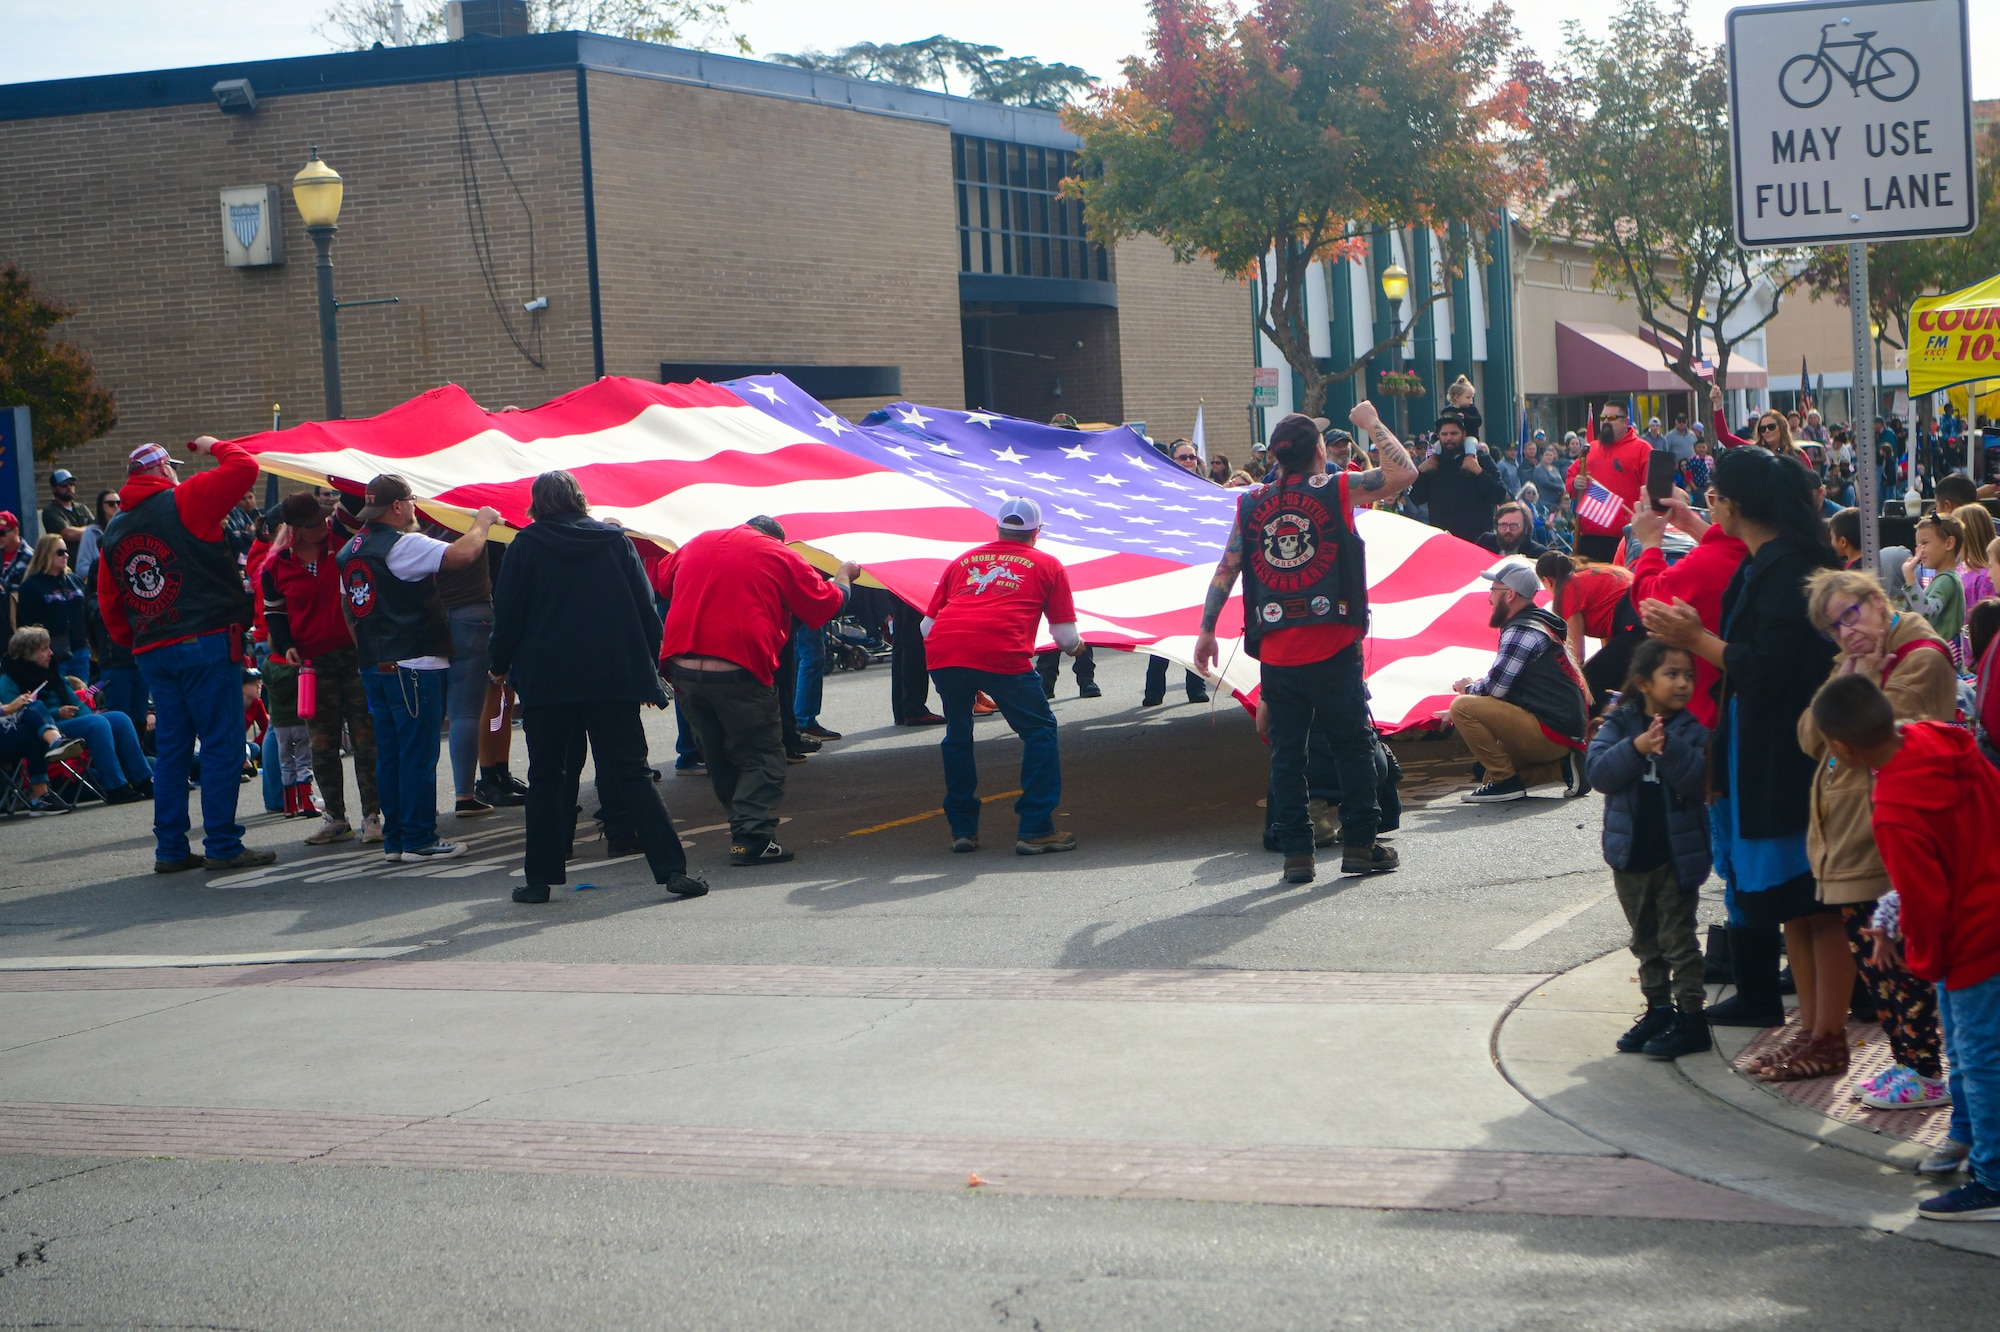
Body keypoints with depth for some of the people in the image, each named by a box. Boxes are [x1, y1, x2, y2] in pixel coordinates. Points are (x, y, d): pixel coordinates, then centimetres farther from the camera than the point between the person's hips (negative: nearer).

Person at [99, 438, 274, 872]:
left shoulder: (115, 530, 14)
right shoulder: (183, 501, -5)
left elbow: (108, 600, 15)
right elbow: (244, 466, -8)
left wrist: (134, 643, 22)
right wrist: (214, 446, 10)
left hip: (151, 652, 7)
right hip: (205, 644, -6)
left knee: (171, 749, 12)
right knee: (222, 744, -2)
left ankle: (169, 849, 12)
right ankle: (222, 845, -4)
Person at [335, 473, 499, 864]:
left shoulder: (350, 551, 12)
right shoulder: (403, 545, -15)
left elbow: (349, 610, 20)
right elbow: (462, 554, -25)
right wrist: (482, 522, -7)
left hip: (373, 666, 8)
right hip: (412, 665, -8)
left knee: (388, 754, 12)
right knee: (418, 754, -3)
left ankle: (394, 839, 15)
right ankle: (419, 839, -1)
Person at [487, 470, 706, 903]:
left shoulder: (525, 546, 1)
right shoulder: (616, 540, 7)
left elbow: (508, 613, 1)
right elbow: (645, 610, 7)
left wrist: (498, 665, 16)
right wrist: (648, 672, 14)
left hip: (546, 679, -1)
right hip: (614, 678, 1)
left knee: (547, 778, 8)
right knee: (632, 773, 0)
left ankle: (541, 877, 7)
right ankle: (672, 868, -10)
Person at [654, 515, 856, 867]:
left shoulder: (696, 545, 18)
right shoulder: (779, 555, 6)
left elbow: (659, 579, 34)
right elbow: (824, 604, 10)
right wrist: (844, 577, 30)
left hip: (683, 667, 5)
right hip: (739, 672, -5)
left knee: (719, 758, 18)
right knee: (762, 757, 2)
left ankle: (743, 829, 22)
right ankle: (752, 835, -12)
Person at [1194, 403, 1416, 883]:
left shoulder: (1250, 504, 7)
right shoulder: (1337, 490, -2)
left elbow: (1225, 569, 6)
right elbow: (1404, 473, 0)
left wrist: (1207, 630, 13)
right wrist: (1373, 424, 12)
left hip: (1276, 655, 3)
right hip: (1332, 649, -3)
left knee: (1286, 753, 7)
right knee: (1353, 745, 8)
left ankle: (1296, 852, 6)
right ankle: (1359, 844, 9)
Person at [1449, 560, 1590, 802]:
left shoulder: (1521, 631, -13)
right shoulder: (1537, 624, 19)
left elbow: (1495, 687, -14)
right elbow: (1503, 683, 21)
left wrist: (1468, 688, 6)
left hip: (1551, 733, -10)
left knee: (1463, 707, -16)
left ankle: (1505, 780, -11)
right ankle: (1562, 768, 10)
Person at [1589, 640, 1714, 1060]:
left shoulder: (1692, 729, -5)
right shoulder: (1619, 724, 0)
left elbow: (1699, 780, -18)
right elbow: (1598, 771, -13)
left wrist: (1668, 749, -30)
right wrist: (1636, 748, -27)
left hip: (1677, 854, -3)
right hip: (1630, 853, 3)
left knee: (1678, 938, -1)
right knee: (1645, 940, 14)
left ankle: (1691, 1015, 5)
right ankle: (1658, 1009, 25)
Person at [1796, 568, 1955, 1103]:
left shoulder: (1922, 658, -10)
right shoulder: (1853, 666, 18)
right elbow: (1811, 738, 7)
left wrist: (1867, 670, -12)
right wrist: (1846, 673, -1)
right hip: (1847, 837, 9)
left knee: (1896, 955, -5)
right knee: (1866, 952, 13)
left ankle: (1925, 1074, 2)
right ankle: (1906, 1060, 23)